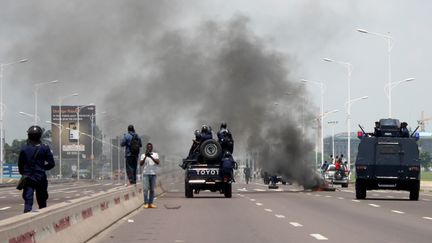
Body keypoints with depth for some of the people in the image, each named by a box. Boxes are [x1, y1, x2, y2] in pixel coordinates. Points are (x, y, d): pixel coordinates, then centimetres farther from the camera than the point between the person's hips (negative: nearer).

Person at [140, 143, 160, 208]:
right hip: (146, 174, -2)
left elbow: (158, 162, -7)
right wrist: (145, 157, -16)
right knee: (146, 189, -10)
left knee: (152, 189, 3)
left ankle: (151, 203, 6)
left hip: (153, 174, 2)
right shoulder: (143, 155, 8)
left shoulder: (155, 154, 9)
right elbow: (141, 164, -4)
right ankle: (146, 203, -10)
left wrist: (151, 157, -18)